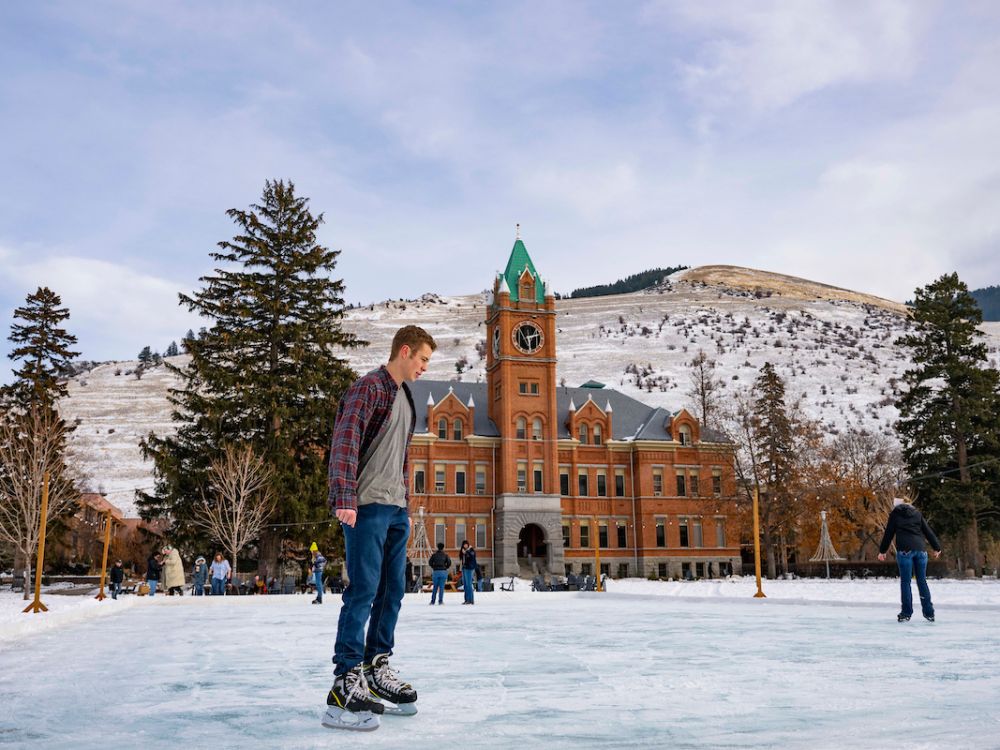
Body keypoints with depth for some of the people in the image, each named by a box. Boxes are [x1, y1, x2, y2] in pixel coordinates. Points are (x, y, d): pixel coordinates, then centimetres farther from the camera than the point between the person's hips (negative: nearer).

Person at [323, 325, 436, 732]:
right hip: (367, 507, -9)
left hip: (396, 509, 9)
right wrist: (344, 499, -28)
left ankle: (377, 668, 24)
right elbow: (345, 441, -20)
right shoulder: (369, 387, -9)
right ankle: (345, 685, -7)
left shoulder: (405, 396, 18)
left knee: (393, 590, 12)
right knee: (363, 590, -10)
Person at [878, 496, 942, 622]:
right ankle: (929, 613, 10)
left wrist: (882, 551, 13)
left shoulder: (895, 513, 9)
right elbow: (928, 532, 15)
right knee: (922, 581, 10)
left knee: (905, 581, 0)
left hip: (905, 550, -3)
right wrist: (937, 547, 19)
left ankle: (906, 613, -2)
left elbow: (888, 534, 8)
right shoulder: (917, 513, 17)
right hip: (920, 550, 3)